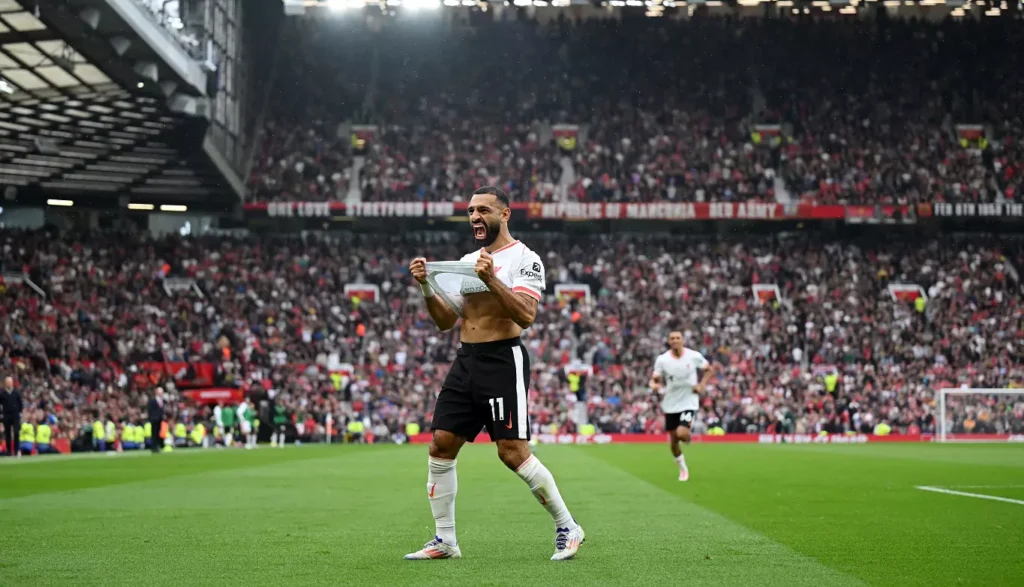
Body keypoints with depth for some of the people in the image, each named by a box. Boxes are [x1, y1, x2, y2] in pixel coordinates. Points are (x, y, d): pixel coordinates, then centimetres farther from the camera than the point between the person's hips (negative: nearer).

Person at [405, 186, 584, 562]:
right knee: (440, 447, 2)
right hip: (465, 361, 7)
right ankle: (444, 541, 10)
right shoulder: (465, 261, 17)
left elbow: (526, 316, -19)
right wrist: (427, 288, -1)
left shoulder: (524, 259, -5)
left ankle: (567, 528, 4)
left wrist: (491, 280, -27)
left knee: (513, 452, -11)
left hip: (503, 361, -7)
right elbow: (446, 322, 15)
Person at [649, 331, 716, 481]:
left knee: (682, 433, -23)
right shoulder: (662, 359, -7)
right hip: (671, 404, 2)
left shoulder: (694, 356, -8)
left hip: (689, 402, -2)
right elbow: (654, 379, -5)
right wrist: (654, 385, -29)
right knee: (673, 442, 7)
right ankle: (683, 469, 30)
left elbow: (709, 370, 7)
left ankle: (688, 438, 15)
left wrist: (702, 385, -9)